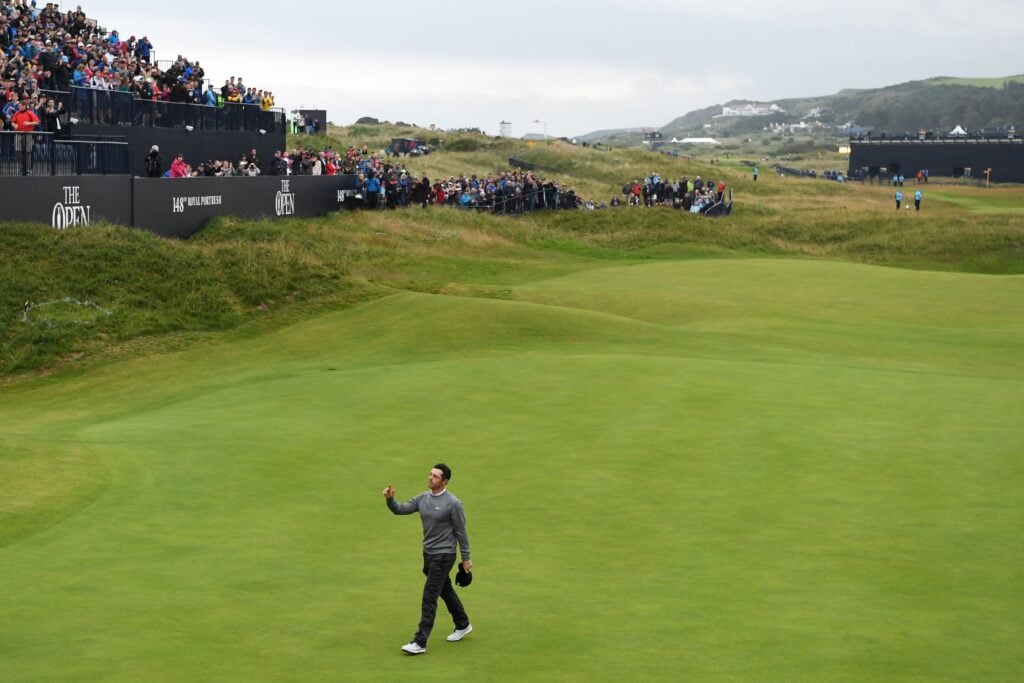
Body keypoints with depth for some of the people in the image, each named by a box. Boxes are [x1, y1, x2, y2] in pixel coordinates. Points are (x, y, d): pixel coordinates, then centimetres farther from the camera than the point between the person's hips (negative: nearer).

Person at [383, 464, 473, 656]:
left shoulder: (452, 503, -16)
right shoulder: (423, 498, 3)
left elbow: (461, 532, -10)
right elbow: (400, 509, -2)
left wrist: (466, 558, -6)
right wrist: (389, 499, -23)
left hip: (443, 556, -8)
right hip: (428, 553, 8)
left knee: (429, 597, -10)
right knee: (445, 591, 21)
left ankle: (420, 643, -9)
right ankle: (463, 626, 40)